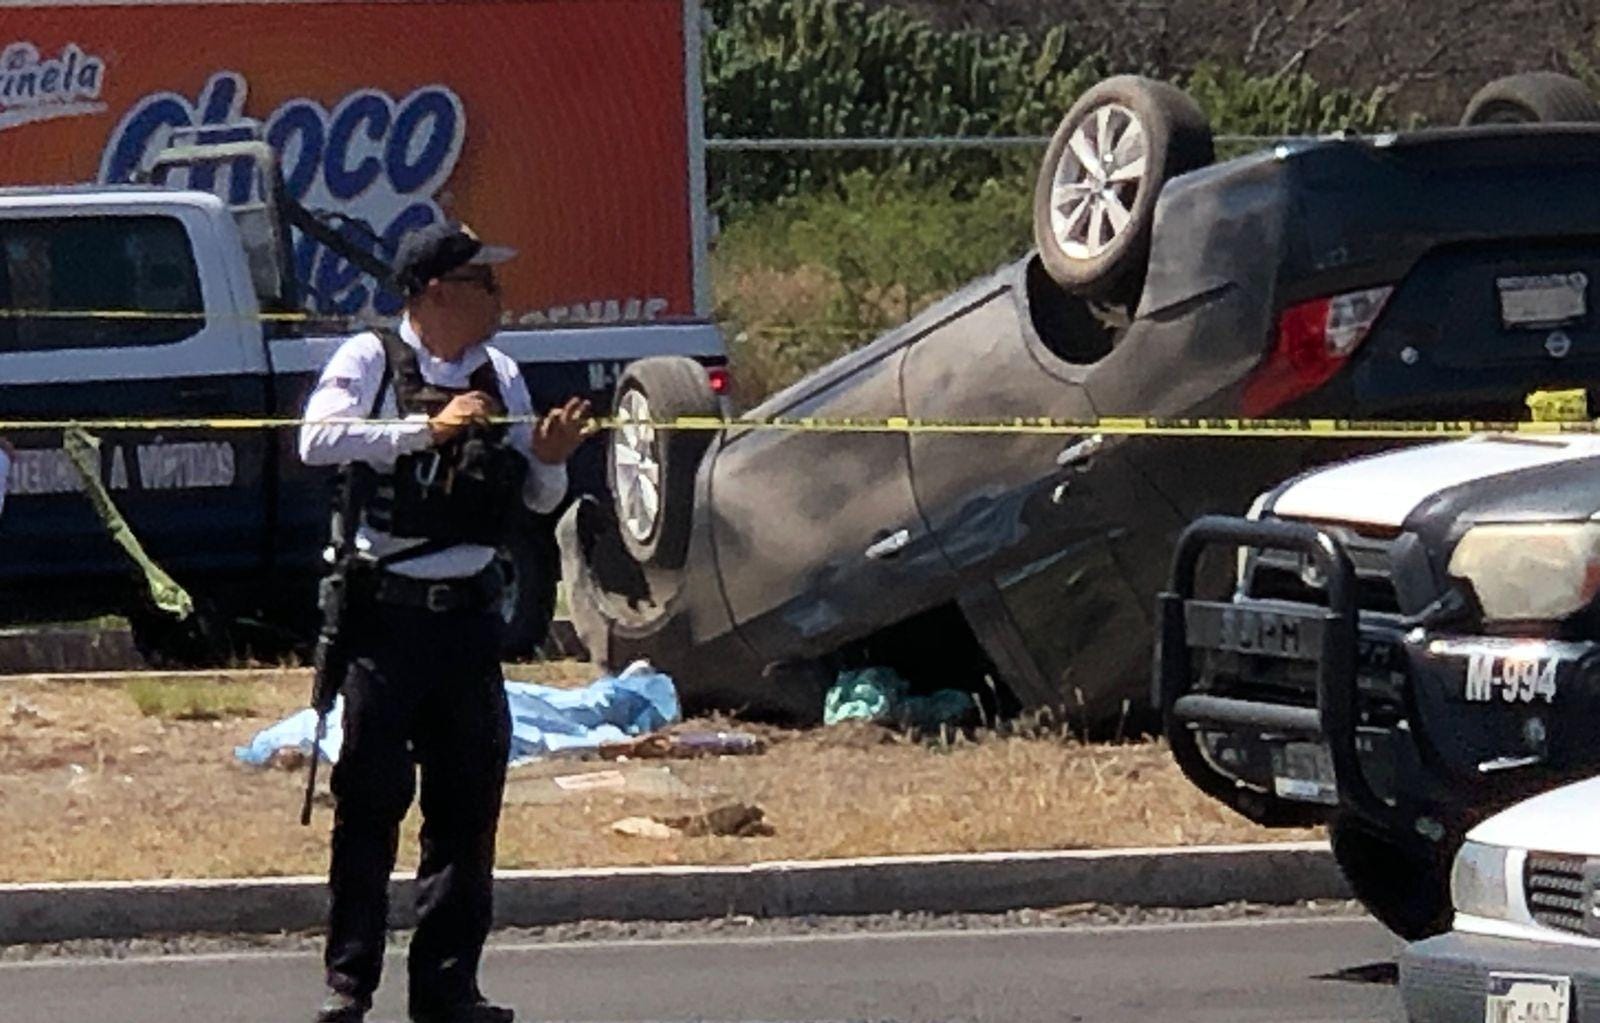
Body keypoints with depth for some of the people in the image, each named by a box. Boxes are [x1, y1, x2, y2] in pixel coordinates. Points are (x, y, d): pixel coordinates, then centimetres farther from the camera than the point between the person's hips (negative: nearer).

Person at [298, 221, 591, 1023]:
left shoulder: (500, 376, 13)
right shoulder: (371, 360, -3)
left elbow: (539, 500, 18)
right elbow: (318, 438, -20)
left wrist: (548, 460, -4)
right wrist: (427, 428, -24)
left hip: (468, 611, 5)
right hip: (385, 614, -5)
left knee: (468, 801, 5)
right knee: (370, 798, -4)